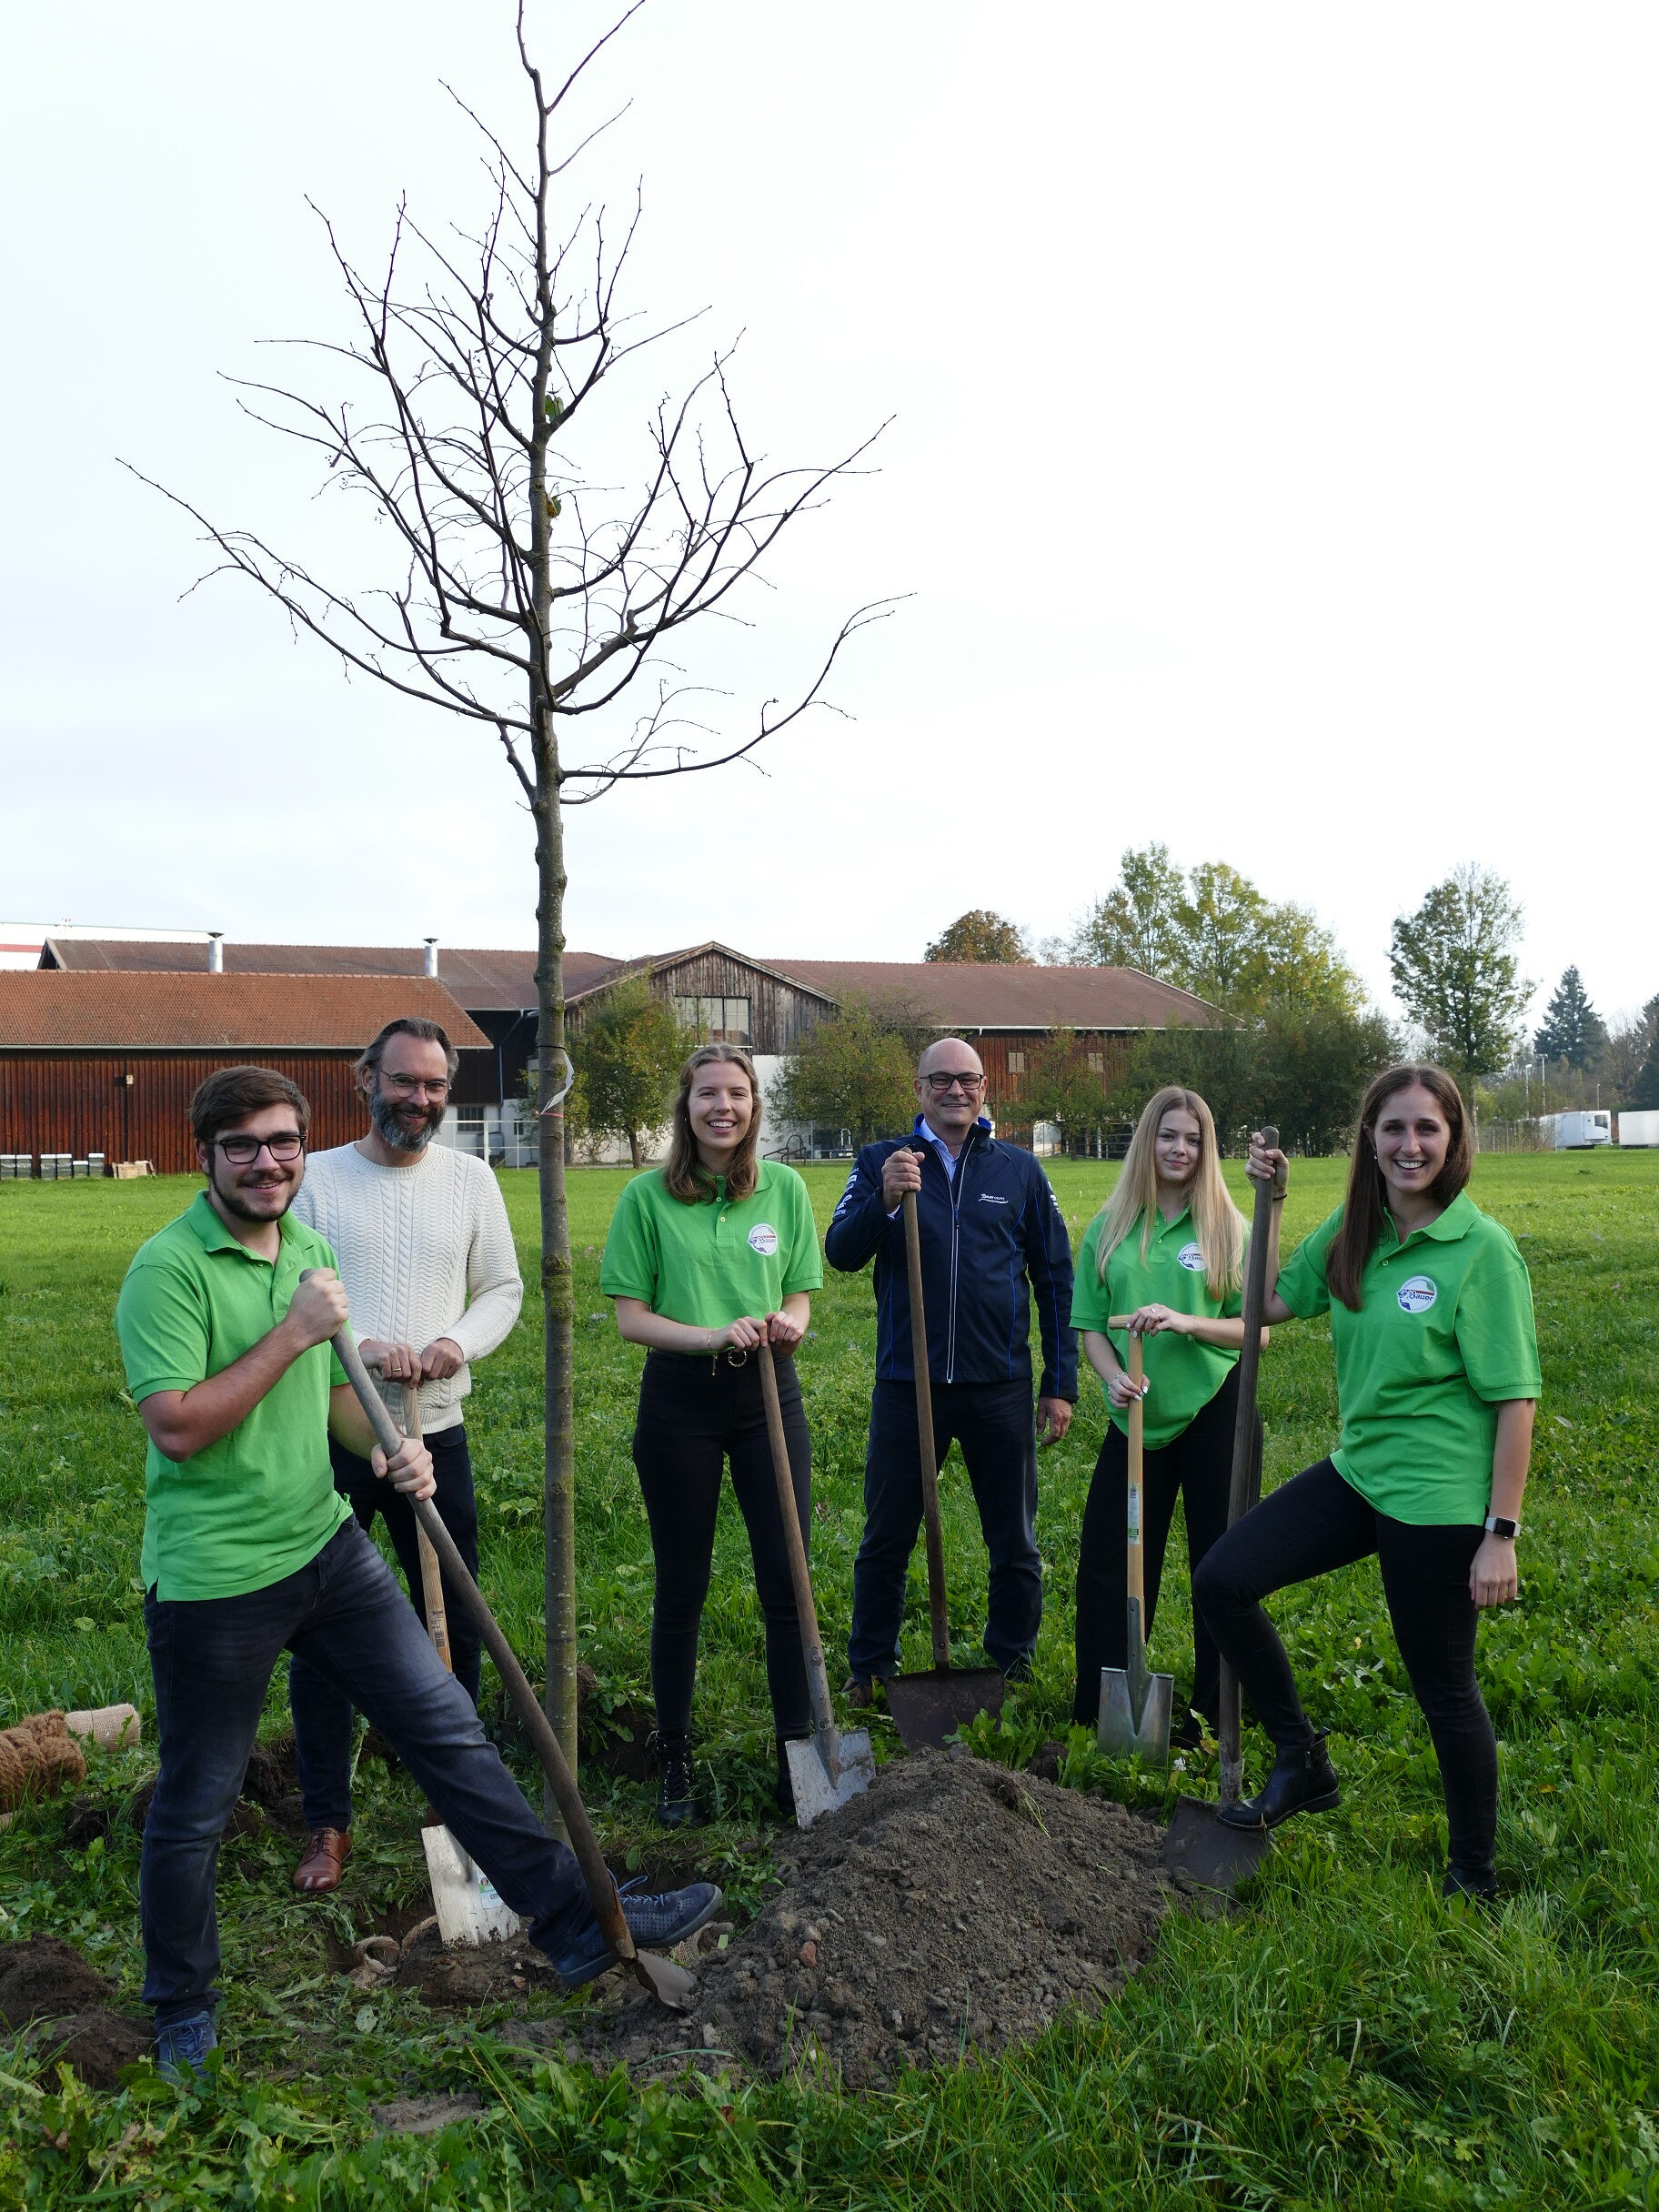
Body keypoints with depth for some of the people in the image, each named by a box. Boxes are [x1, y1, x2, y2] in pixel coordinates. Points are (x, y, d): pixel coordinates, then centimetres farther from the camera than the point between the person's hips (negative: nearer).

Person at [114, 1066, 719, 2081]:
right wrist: (293, 1330, -22)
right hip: (214, 1578, -6)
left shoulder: (311, 1249, 8)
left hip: (327, 1544, 6)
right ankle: (182, 2007, 35)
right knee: (195, 1805, 11)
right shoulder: (170, 1268, -16)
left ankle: (579, 1923, 13)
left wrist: (384, 1449, -1)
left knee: (450, 1727, 6)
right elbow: (176, 1428, -23)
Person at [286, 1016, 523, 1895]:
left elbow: (503, 1287, 9)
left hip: (435, 1433, 2)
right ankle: (327, 1822, 21)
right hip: (327, 1436, -2)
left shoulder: (470, 1178, 5)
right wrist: (357, 1347, -21)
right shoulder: (315, 1176, -2)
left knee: (454, 1622, 13)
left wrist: (461, 1342, -11)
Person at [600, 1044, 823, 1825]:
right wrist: (711, 1335, -20)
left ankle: (798, 1753, 18)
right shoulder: (648, 1196, -4)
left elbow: (799, 1298, 7)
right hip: (679, 1400, -1)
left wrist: (786, 1326, -17)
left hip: (768, 1391, 2)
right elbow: (631, 1317, -4)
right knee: (681, 1588, 9)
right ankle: (673, 1761, 25)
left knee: (786, 1582, 3)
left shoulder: (784, 1188, 2)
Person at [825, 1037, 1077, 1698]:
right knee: (886, 1539, 10)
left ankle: (1014, 1663, 30)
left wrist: (1061, 1383, 5)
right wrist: (884, 1201, -26)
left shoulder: (1020, 1170, 5)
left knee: (1015, 1543, 12)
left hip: (1000, 1387, 1)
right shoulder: (881, 1162, 2)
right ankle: (868, 1669, 27)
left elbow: (1055, 1279, 8)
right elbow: (840, 1253, -9)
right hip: (906, 1384, -1)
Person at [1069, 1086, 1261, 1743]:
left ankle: (1213, 1713, 21)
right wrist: (1114, 1377, -13)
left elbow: (1255, 1331, -2)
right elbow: (1090, 1325, 6)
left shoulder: (1226, 1227, -1)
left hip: (1213, 1411, -2)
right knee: (1107, 1560, 5)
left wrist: (1186, 1322, -18)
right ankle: (1100, 1709, 22)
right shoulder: (1110, 1228, 5)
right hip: (1138, 1416, 2)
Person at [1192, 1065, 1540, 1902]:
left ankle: (1472, 1874, 30)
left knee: (1444, 1687, 8)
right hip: (1357, 1472, 7)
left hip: (1438, 1501, -6)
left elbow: (1515, 1400, -14)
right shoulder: (1351, 1229, 3)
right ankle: (1301, 1761, 17)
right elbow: (1273, 1303, 16)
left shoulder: (1482, 1249, -15)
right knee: (1221, 1580, -2)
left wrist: (1501, 1535, -16)